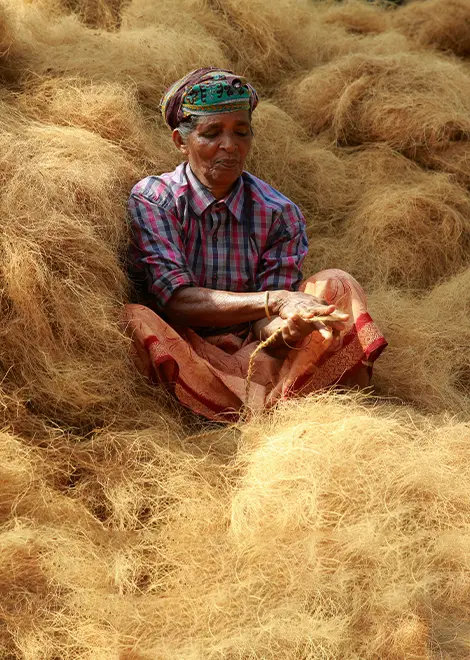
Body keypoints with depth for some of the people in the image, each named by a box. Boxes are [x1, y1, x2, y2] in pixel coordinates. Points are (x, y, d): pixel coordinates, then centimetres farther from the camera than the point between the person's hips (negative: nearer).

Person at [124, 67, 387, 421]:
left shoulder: (278, 214, 1)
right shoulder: (152, 200, -4)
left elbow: (266, 326, -5)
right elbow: (175, 300, -17)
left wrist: (286, 330, -32)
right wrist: (275, 300, -29)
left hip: (255, 360, 3)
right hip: (182, 362, -2)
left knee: (336, 286, -13)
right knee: (134, 319, -32)